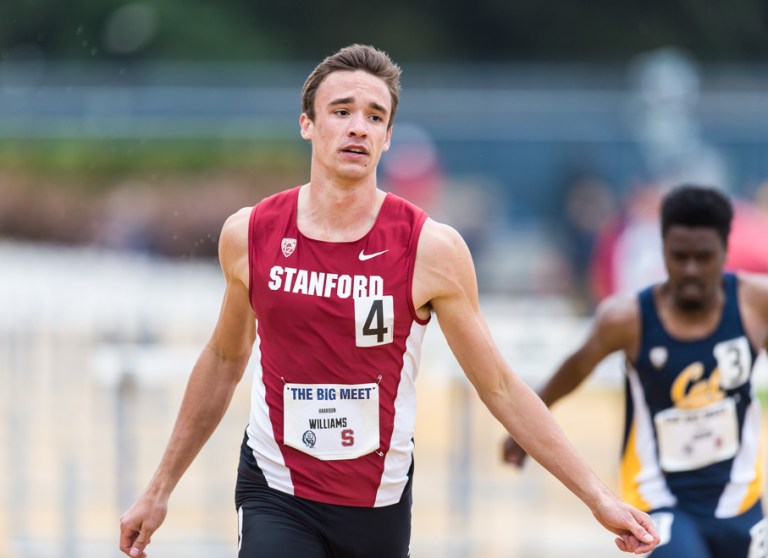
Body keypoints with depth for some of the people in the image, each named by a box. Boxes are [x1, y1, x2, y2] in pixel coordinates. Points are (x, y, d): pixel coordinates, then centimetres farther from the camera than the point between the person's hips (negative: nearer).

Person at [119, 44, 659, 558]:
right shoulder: (250, 234, -3)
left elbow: (500, 386, -2)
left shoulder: (431, 249, -9)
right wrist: (159, 490, 18)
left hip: (381, 504, 1)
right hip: (277, 499, 0)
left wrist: (598, 497, -5)